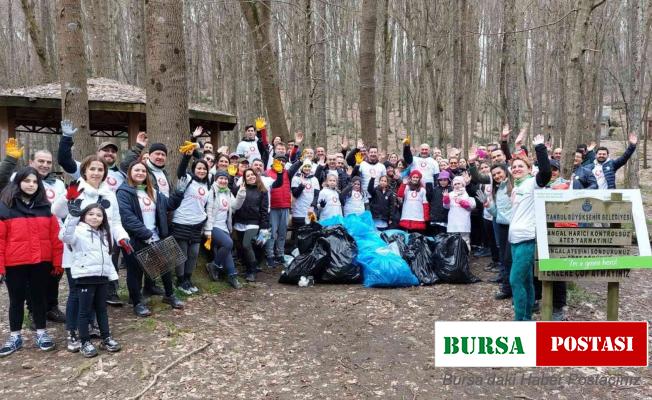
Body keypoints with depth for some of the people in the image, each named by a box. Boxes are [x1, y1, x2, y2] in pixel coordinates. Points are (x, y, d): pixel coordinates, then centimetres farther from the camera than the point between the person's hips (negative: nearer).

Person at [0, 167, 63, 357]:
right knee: (17, 299, 11)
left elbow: (55, 236, 4)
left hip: (41, 262, 2)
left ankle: (41, 333, 24)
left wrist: (57, 261, 2)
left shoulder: (45, 207, 4)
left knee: (39, 297, 12)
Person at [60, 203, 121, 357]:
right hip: (85, 277, -6)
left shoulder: (105, 234, 16)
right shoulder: (79, 231, -7)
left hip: (102, 276, 7)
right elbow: (65, 236, -31)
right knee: (85, 310, 1)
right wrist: (73, 215, -42)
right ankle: (85, 342, 10)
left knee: (102, 309, 15)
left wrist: (113, 275, 17)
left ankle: (106, 338, 22)